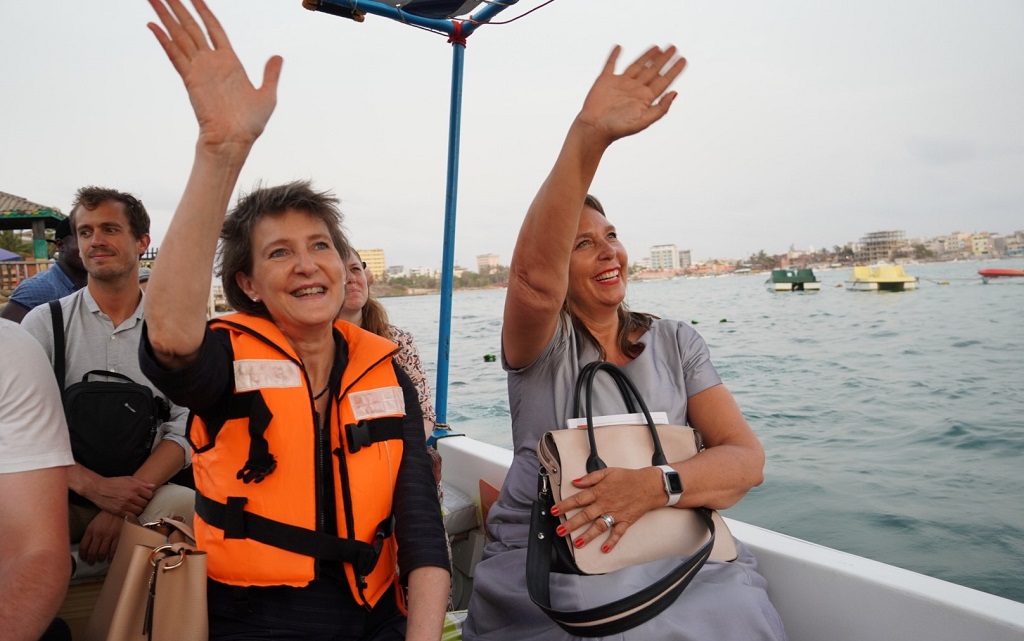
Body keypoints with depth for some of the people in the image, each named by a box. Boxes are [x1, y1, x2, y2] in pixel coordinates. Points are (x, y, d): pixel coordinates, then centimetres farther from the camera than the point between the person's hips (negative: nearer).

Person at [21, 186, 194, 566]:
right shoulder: (45, 323, 5)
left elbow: (184, 430, -3)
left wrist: (127, 504, -18)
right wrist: (94, 485, -19)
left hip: (142, 491, 1)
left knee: (190, 506, -32)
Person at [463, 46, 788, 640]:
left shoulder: (677, 343, 8)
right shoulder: (540, 345, -1)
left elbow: (747, 459, -1)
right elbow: (534, 273, -24)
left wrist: (654, 486, -19)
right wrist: (588, 137, -36)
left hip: (670, 554, 3)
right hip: (544, 562, -2)